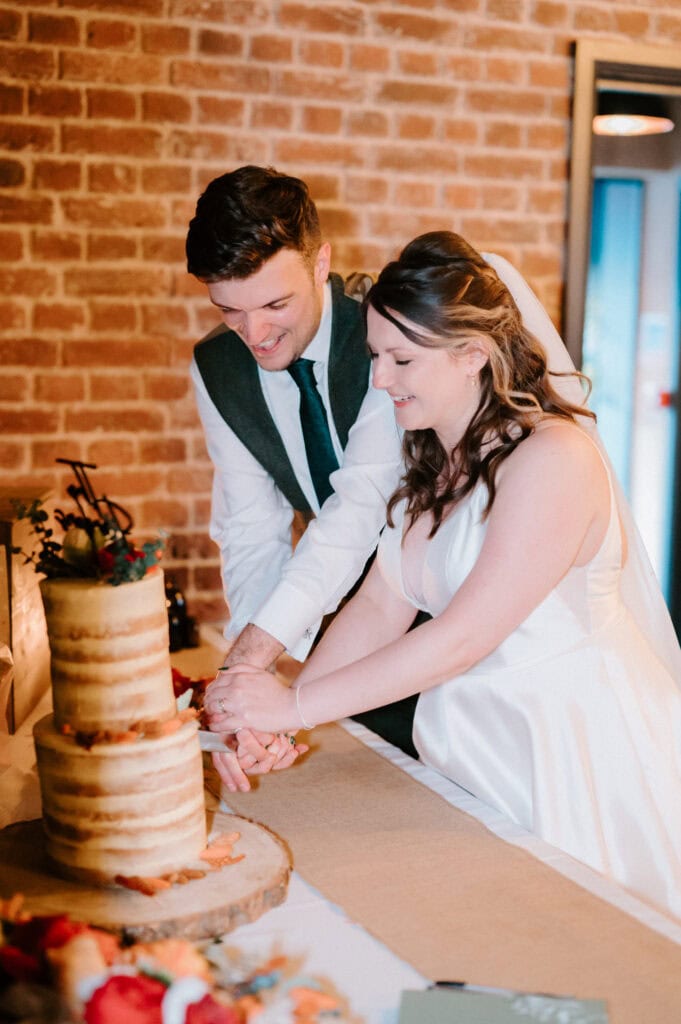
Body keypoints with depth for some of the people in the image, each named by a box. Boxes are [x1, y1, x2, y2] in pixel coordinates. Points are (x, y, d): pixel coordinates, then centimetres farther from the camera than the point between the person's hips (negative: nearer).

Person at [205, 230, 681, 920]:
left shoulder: (552, 456, -21)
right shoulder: (427, 461, 6)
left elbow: (463, 637, -25)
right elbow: (381, 604, 1)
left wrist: (296, 705, -23)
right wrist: (270, 714, -10)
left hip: (580, 746, -7)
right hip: (474, 743, 7)